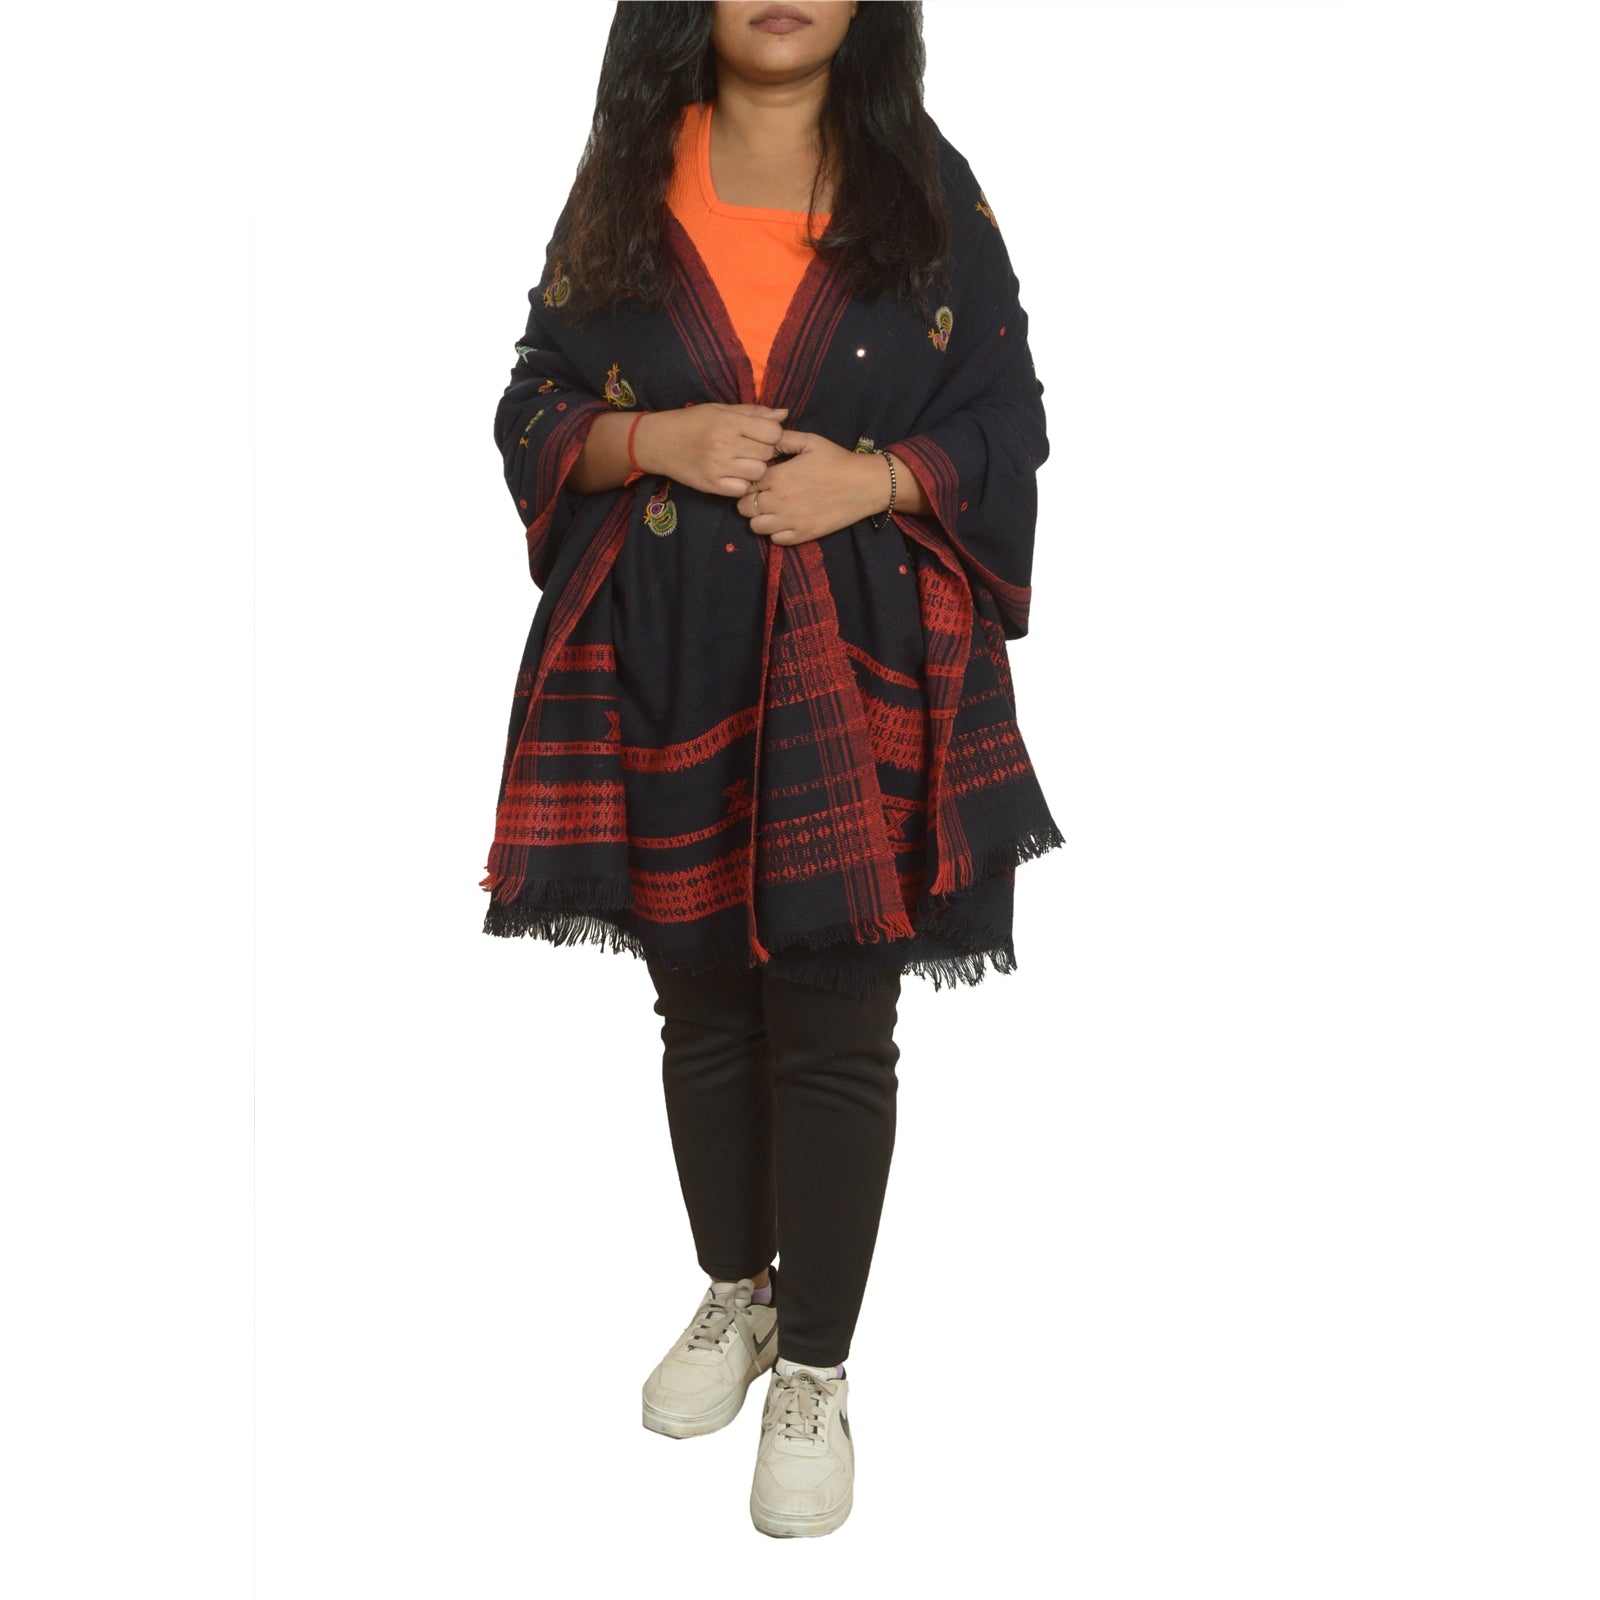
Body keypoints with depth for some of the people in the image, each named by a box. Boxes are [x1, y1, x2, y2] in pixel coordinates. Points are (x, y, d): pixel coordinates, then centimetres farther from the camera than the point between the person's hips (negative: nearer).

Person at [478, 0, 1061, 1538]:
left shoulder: (926, 187, 2)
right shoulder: (622, 185, 5)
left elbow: (1007, 419, 3)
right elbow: (533, 412, 7)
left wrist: (877, 476, -15)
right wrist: (656, 441, -13)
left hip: (861, 669, -2)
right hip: (664, 663, 2)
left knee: (834, 1028, 2)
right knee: (702, 1005, 14)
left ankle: (815, 1369, 19)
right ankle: (737, 1293, 37)